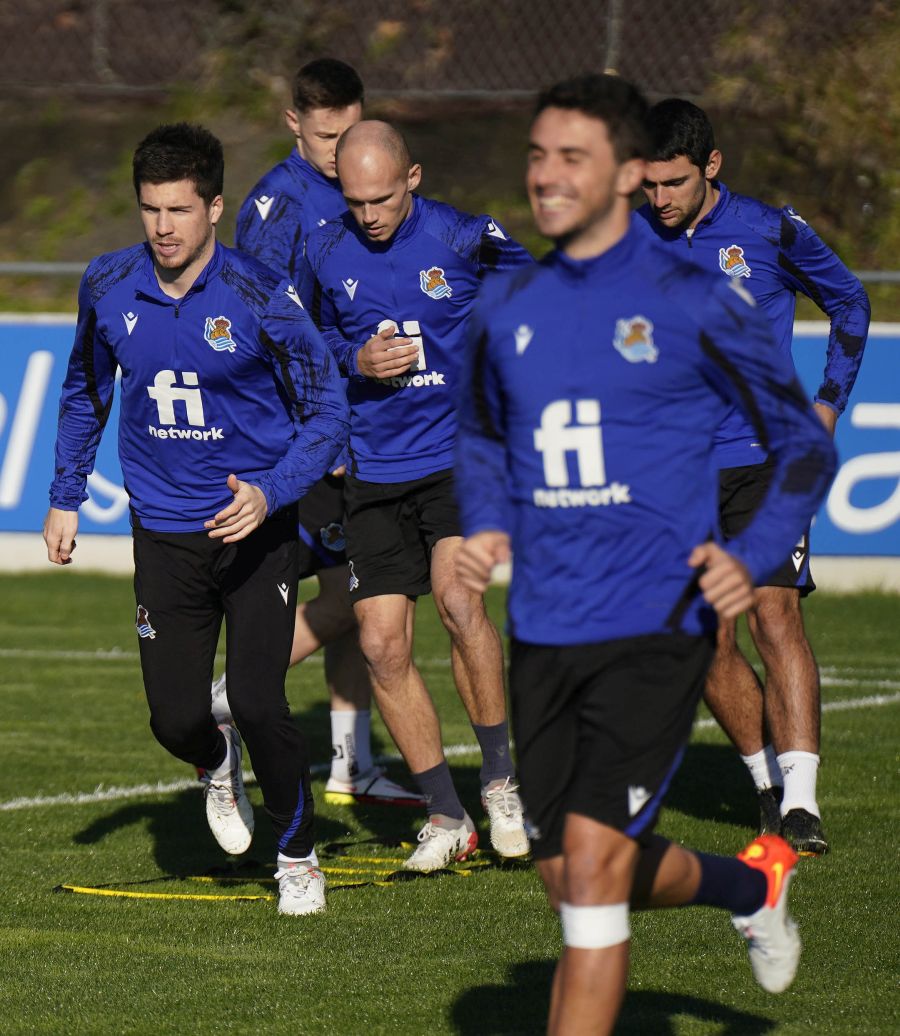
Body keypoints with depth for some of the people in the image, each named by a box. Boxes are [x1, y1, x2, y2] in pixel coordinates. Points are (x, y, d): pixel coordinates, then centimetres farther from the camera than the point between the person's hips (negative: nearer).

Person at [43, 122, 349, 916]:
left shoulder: (263, 298, -15)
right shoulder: (108, 288, -3)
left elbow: (327, 411, -10)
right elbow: (86, 392, 16)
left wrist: (269, 492, -24)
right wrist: (66, 496, 16)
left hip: (255, 525, -3)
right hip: (165, 533, 3)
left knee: (258, 703, -13)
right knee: (175, 718, -1)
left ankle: (298, 858, 13)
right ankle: (219, 764, 38)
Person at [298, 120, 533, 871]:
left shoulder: (466, 240, -9)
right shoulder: (325, 253, 0)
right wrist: (357, 362, -4)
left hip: (462, 452, -4)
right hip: (375, 471, 4)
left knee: (457, 595, -27)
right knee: (383, 644, -3)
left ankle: (501, 777, -9)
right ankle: (446, 816, 11)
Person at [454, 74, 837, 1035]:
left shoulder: (693, 303, -6)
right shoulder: (506, 306, 8)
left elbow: (804, 443, 2)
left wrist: (752, 557, -14)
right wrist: (486, 526, 6)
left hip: (654, 629, -6)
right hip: (542, 632, 6)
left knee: (592, 863, -16)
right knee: (569, 877, 12)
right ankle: (750, 885, 41)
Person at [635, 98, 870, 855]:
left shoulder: (770, 231, -3)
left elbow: (849, 302, 14)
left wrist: (828, 404, 8)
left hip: (766, 459, -3)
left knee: (775, 617, -17)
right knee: (708, 642, 2)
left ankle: (802, 800, -21)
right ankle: (768, 777, 20)